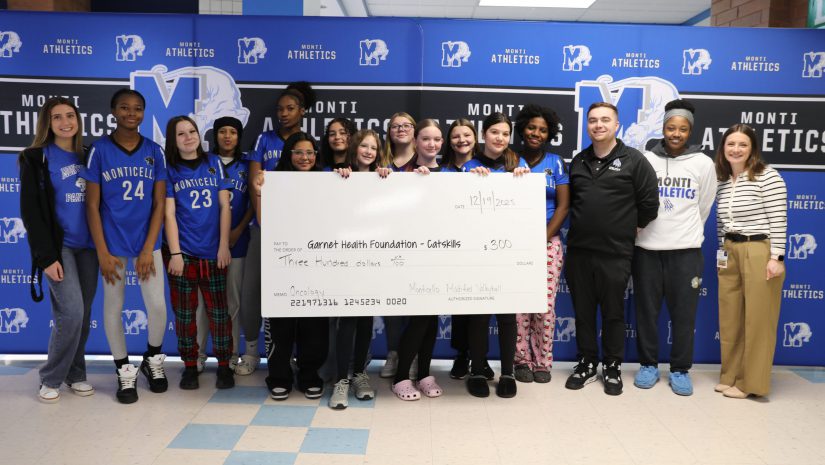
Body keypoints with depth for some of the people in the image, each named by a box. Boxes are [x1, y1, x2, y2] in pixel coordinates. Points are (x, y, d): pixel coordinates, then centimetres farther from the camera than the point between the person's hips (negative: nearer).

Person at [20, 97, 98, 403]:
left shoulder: (86, 156, 12)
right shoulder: (36, 159, -2)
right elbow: (31, 211, -6)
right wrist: (46, 256, -13)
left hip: (87, 246, 5)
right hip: (58, 245, -4)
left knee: (83, 314, 7)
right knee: (71, 312, -13)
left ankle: (75, 374, 21)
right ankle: (51, 379, 5)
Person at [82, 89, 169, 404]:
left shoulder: (154, 152, 3)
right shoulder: (99, 150, -2)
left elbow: (159, 204, 2)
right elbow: (92, 205, -2)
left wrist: (148, 250, -6)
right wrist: (102, 253, -8)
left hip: (147, 242, 1)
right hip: (113, 244, -1)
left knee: (158, 306, 1)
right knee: (113, 307, 7)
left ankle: (153, 360, 28)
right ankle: (124, 371, 25)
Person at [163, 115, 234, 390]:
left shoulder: (214, 164, 8)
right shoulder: (169, 169, 3)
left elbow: (224, 206, 4)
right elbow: (169, 213, -2)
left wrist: (224, 246, -3)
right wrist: (175, 253, -9)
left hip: (213, 252, 1)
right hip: (183, 252, -1)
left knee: (218, 311, 3)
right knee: (185, 312, 6)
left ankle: (224, 365, 14)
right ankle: (189, 366, 19)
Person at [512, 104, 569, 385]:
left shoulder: (556, 163, 7)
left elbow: (563, 206, 2)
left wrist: (543, 239, -8)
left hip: (548, 243, 0)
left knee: (545, 305, -2)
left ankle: (543, 362, 12)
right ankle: (522, 361, 13)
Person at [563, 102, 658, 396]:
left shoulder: (634, 160, -4)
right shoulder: (578, 161, 11)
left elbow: (649, 201, -3)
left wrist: (633, 229, 4)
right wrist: (584, 225, 13)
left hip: (615, 252, -4)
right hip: (578, 250, 4)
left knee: (613, 312, 6)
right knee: (582, 311, 11)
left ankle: (612, 367, 21)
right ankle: (586, 364, 25)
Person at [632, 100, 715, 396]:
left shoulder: (703, 163, 3)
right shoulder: (646, 160, 2)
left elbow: (703, 207, 11)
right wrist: (650, 229, 8)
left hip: (686, 249, 0)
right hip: (646, 247, 0)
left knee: (684, 312, 3)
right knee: (646, 310, 5)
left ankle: (680, 369, 16)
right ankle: (648, 365, 19)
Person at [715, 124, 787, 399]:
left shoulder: (767, 177, -9)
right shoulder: (722, 181, 11)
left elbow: (778, 219, -12)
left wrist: (776, 257, -15)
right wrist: (723, 250, 15)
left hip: (760, 252, -7)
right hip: (729, 254, 7)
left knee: (757, 319, 0)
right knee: (729, 319, 11)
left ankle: (751, 382, 10)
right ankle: (731, 376, 22)